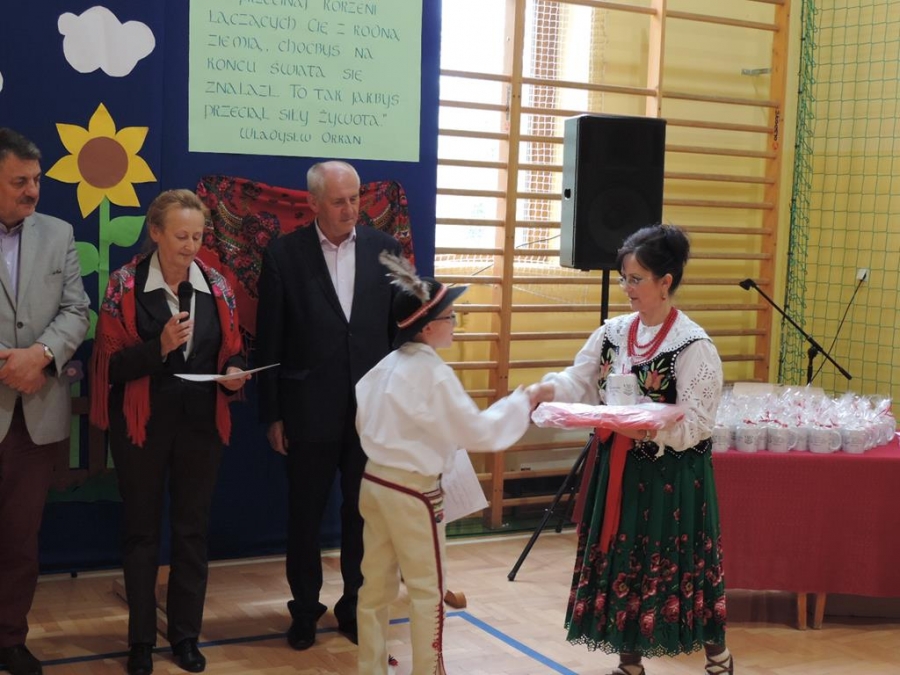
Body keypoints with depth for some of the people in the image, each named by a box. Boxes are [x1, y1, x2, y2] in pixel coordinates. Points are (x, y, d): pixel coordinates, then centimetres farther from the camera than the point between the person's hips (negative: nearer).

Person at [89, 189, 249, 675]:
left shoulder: (215, 285, 2)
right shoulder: (126, 284, -7)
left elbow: (231, 351, 10)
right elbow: (111, 363, -9)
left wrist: (234, 373, -13)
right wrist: (159, 347, -25)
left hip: (201, 425, 3)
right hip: (143, 426, -2)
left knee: (193, 529, 10)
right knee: (141, 530, 8)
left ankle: (186, 635, 23)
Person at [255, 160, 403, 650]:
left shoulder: (385, 249, 2)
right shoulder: (284, 255, -5)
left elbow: (400, 328, 5)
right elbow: (269, 341, -3)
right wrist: (272, 414, -3)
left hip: (372, 408, 2)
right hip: (310, 410, -2)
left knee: (363, 514, 11)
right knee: (306, 515, 11)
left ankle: (356, 606, 27)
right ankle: (305, 609, 27)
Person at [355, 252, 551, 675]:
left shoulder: (387, 366, 4)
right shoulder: (434, 374, -19)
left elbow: (364, 422, 9)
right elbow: (479, 432, -15)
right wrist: (522, 403, -4)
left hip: (375, 482, 8)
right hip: (414, 492, -8)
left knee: (376, 585, 16)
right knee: (426, 591, 8)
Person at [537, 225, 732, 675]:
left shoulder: (694, 346, -16)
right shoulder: (613, 332, 4)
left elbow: (694, 425, -18)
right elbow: (579, 382, -2)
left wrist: (649, 429, -33)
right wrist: (547, 389, -22)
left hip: (671, 479, -6)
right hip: (617, 470, 6)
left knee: (675, 570, 5)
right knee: (621, 566, 13)